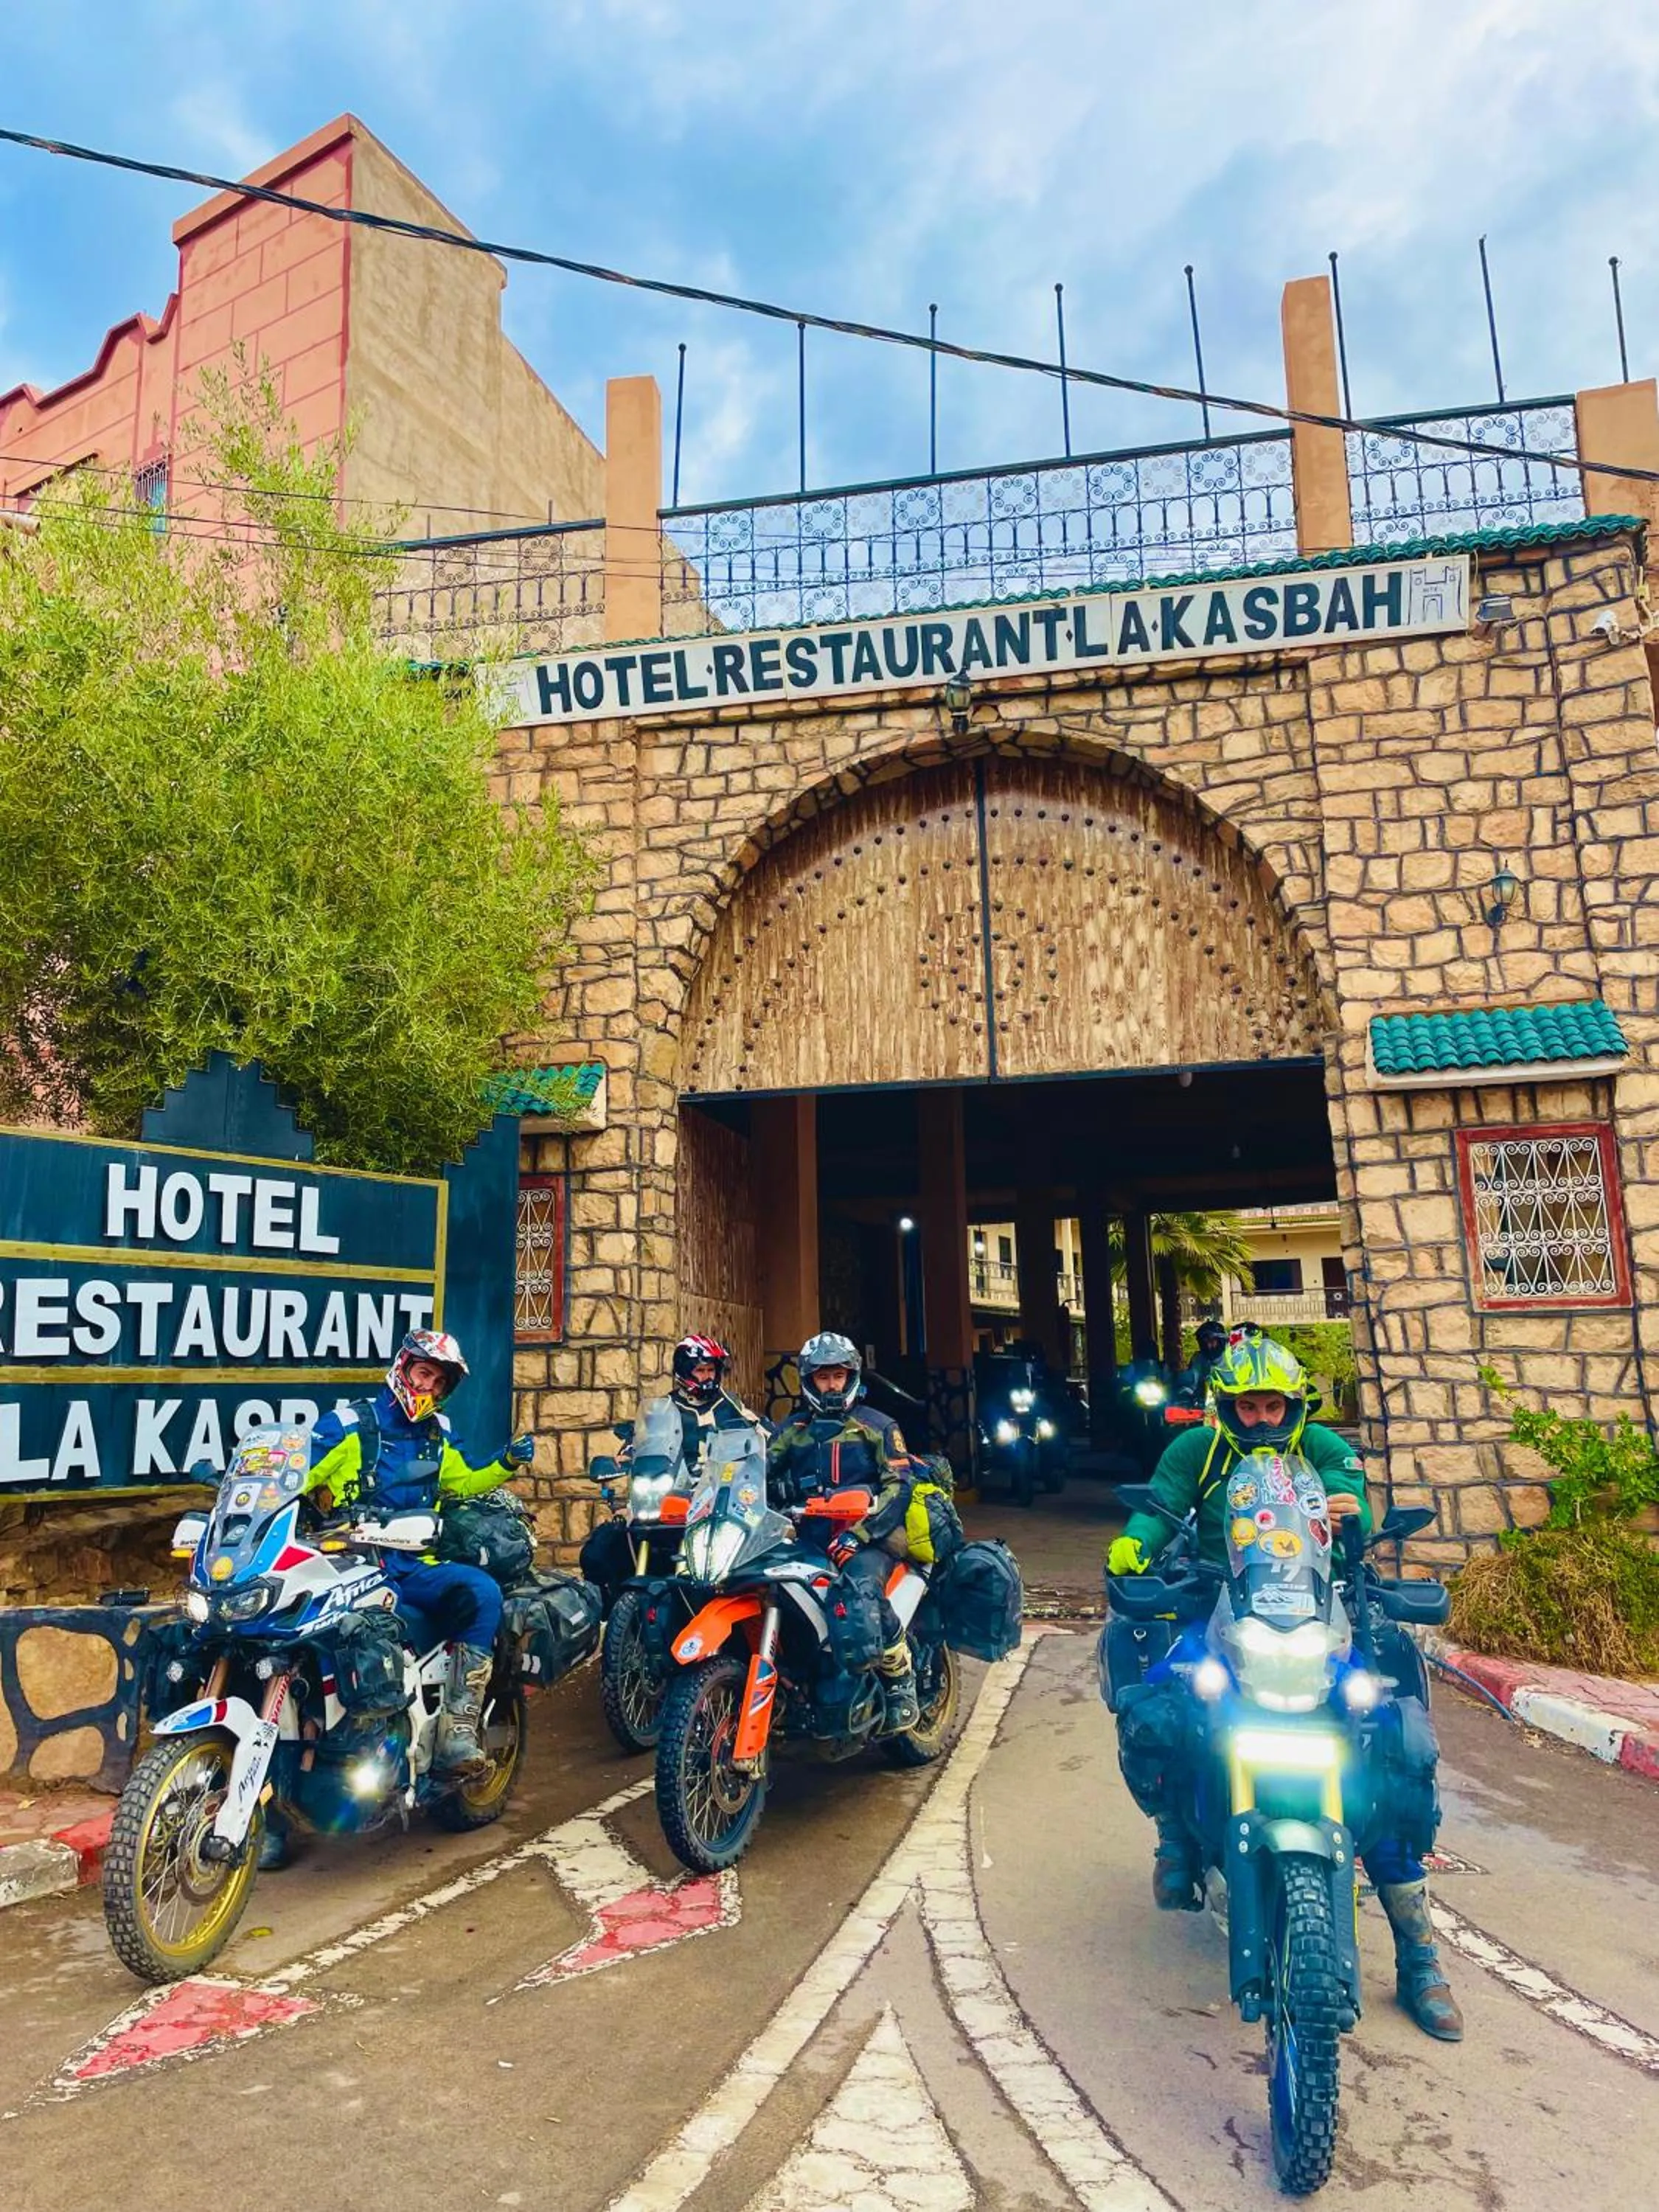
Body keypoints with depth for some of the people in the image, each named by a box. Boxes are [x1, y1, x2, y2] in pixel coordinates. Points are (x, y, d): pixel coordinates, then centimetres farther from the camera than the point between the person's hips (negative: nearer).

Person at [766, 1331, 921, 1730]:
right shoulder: (793, 1429, 18)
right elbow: (764, 1473, 9)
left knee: (862, 1589, -35)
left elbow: (899, 1486, -4)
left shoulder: (877, 1426, 7)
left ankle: (902, 1685, -15)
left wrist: (857, 1534, -18)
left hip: (869, 1536, -4)